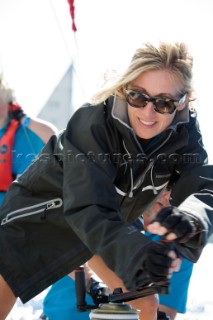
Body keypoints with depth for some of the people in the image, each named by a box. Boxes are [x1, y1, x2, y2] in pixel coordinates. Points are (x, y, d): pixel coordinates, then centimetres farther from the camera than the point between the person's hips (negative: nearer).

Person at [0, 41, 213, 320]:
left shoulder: (185, 133, -19)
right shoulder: (93, 122, -35)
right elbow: (88, 208, -42)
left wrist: (190, 219, -56)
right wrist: (136, 251, -62)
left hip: (105, 226, 6)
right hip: (40, 214, -5)